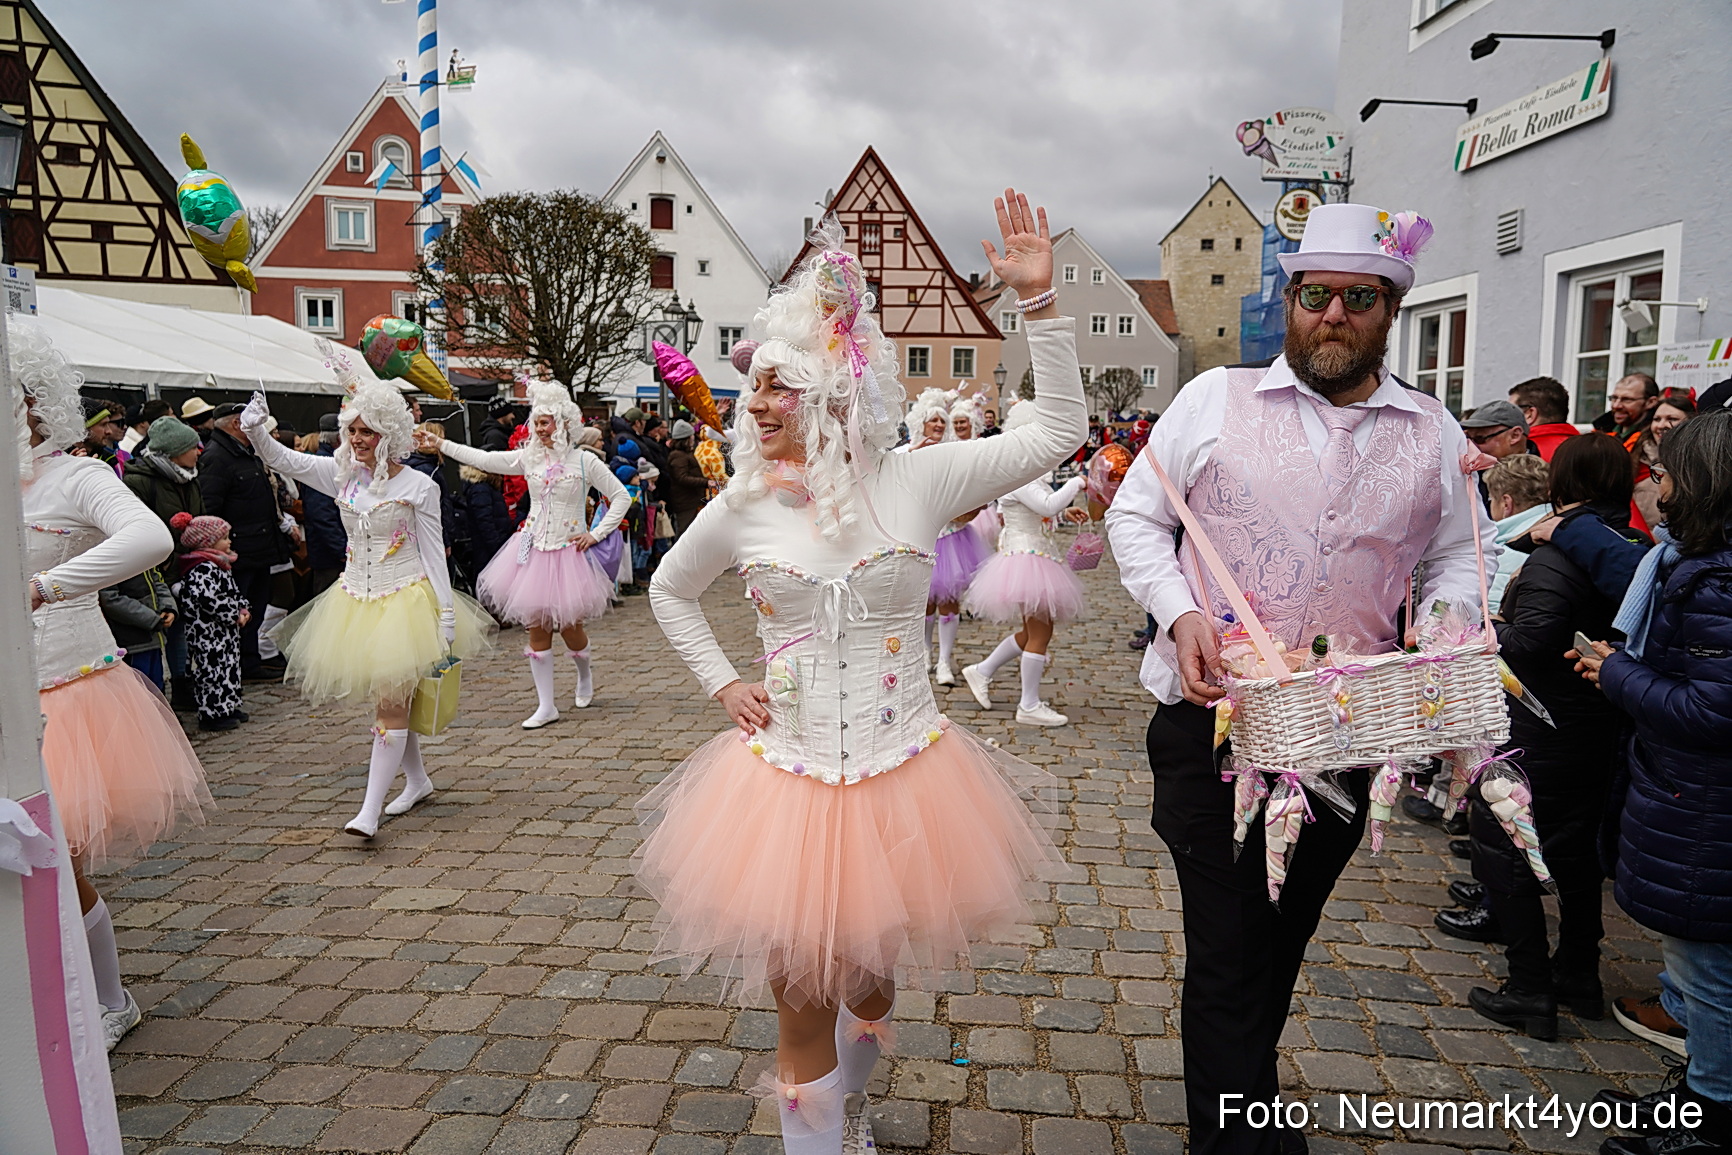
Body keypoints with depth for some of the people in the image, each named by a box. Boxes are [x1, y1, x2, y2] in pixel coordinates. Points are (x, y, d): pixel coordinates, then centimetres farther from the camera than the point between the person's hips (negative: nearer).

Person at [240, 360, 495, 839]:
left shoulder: (418, 486, -8)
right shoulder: (342, 474, 5)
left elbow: (434, 553, -6)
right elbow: (284, 460, 1)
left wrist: (446, 613, -9)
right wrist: (256, 432, -20)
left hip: (406, 599, -5)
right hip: (356, 600, 5)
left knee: (391, 701, -8)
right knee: (388, 699, 14)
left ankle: (370, 810, -7)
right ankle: (417, 779, 31)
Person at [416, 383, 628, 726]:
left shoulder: (584, 461, -4)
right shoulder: (529, 458, 5)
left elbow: (620, 496, -2)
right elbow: (483, 459, 6)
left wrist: (596, 534, -6)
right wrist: (440, 445, 2)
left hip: (568, 553, -3)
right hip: (534, 552, 3)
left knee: (569, 626, 1)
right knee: (537, 629, 3)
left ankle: (584, 674, 36)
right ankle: (546, 706, 11)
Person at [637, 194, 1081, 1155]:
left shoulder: (914, 481, -8)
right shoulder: (744, 507, -4)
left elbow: (1057, 433, -5)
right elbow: (669, 590, 15)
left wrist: (1038, 302, -11)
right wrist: (723, 686, 4)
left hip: (902, 774, 1)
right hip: (788, 778, 0)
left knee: (870, 977, 22)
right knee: (801, 999, 9)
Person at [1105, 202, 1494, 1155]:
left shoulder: (1434, 435, 6)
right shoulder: (1215, 400, -2)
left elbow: (1460, 556, 14)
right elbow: (1134, 515, 1)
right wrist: (1180, 613, -14)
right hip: (1212, 726, -3)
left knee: (1282, 943, 22)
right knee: (1226, 951, 0)